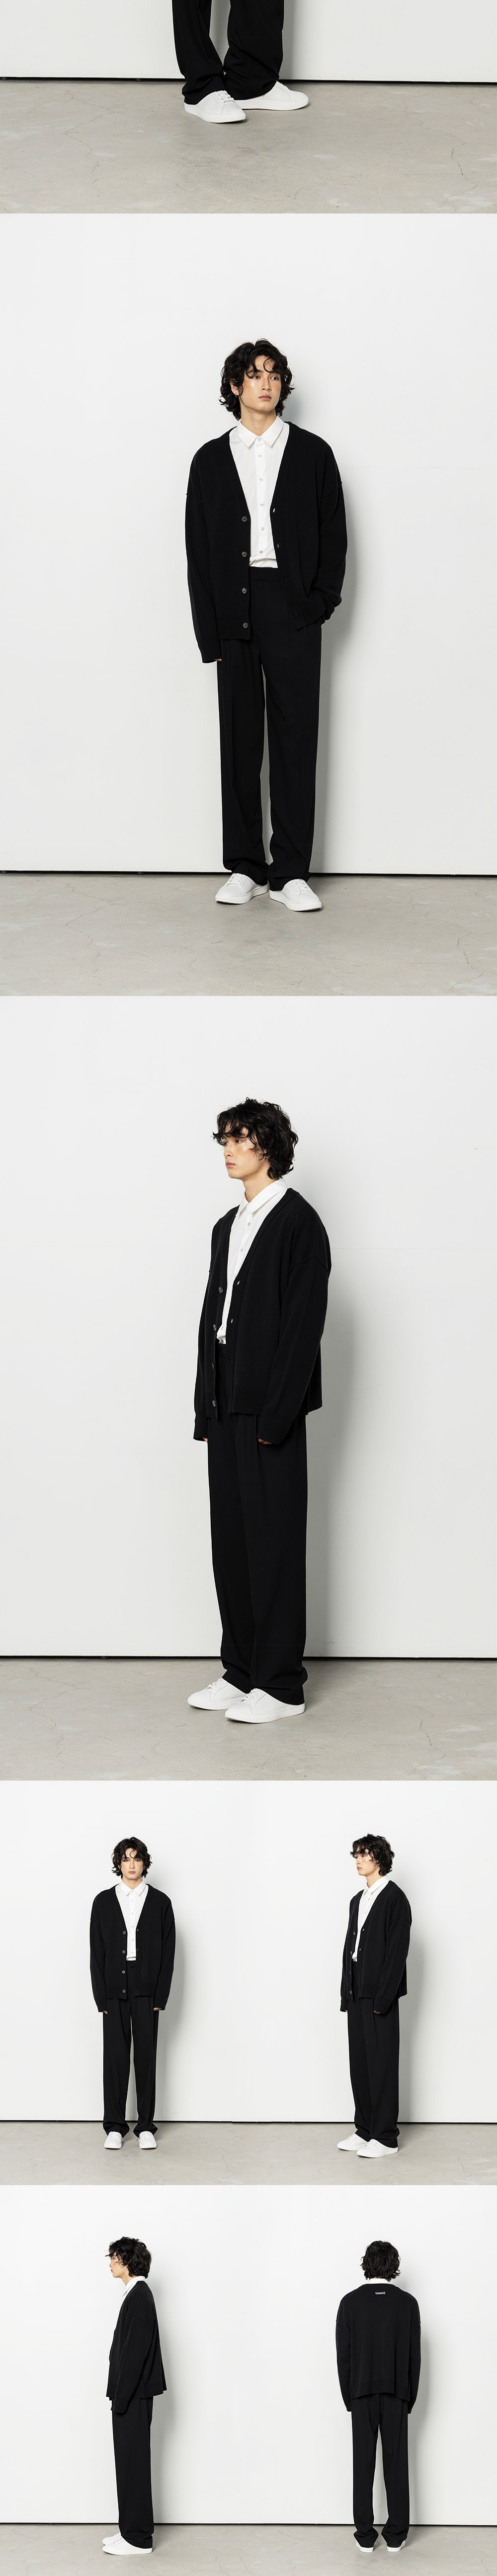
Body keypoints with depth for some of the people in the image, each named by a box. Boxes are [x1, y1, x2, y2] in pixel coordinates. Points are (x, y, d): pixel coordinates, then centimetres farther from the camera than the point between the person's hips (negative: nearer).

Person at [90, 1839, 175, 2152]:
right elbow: (97, 1952, 4)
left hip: (146, 1989, 0)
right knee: (116, 2055, 1)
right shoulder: (104, 1902, 6)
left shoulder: (160, 1902, 4)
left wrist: (161, 1996, -4)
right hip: (114, 1990, 1)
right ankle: (115, 2127, 7)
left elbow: (168, 1953, 3)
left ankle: (146, 2126, 7)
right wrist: (101, 1997, -3)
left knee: (146, 2055, 1)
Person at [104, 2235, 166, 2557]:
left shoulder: (139, 2296, -16)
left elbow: (136, 2350, -21)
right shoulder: (137, 2294, 14)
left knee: (133, 2462, -6)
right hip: (132, 2396, 10)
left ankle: (138, 2540, -2)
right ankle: (133, 2531, 20)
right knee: (131, 2462, 14)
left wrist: (122, 2397, -20)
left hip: (134, 2397, -10)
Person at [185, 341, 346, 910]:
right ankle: (244, 866, 11)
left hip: (292, 610, -1)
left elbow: (334, 535, 8)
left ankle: (291, 871, -1)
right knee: (240, 739, 3)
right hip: (234, 612, 1)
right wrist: (208, 632, 0)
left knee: (295, 738, -3)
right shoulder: (211, 461, 10)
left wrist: (321, 602, -5)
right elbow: (198, 549, 7)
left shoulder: (312, 454, 8)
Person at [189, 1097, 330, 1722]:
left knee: (274, 1542, -5)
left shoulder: (298, 1223, -8)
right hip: (227, 1406, 8)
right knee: (231, 1540, 10)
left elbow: (303, 1323, -14)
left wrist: (277, 1414, -18)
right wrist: (206, 1410, 11)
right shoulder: (229, 1226, 17)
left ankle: (280, 1684, 0)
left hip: (271, 1411, -8)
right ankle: (242, 1671, 17)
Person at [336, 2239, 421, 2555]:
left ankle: (365, 2536, 5)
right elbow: (415, 2355, 0)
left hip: (362, 2393, 0)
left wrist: (349, 2398, 7)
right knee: (397, 2462, 4)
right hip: (397, 2395, 0)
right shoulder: (408, 2303, -2)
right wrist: (410, 2398, 9)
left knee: (364, 2463, 3)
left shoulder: (351, 2302, -4)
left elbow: (343, 2354, -2)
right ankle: (396, 2536, 6)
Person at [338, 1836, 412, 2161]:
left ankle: (386, 2137, -1)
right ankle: (366, 2130, 17)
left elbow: (397, 1950, -14)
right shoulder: (359, 1900, 16)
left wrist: (383, 1998, -18)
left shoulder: (394, 1898, -9)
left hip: (380, 1995, -8)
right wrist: (347, 1996, 11)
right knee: (360, 2062, 10)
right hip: (357, 1994, 8)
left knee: (382, 2063, -5)